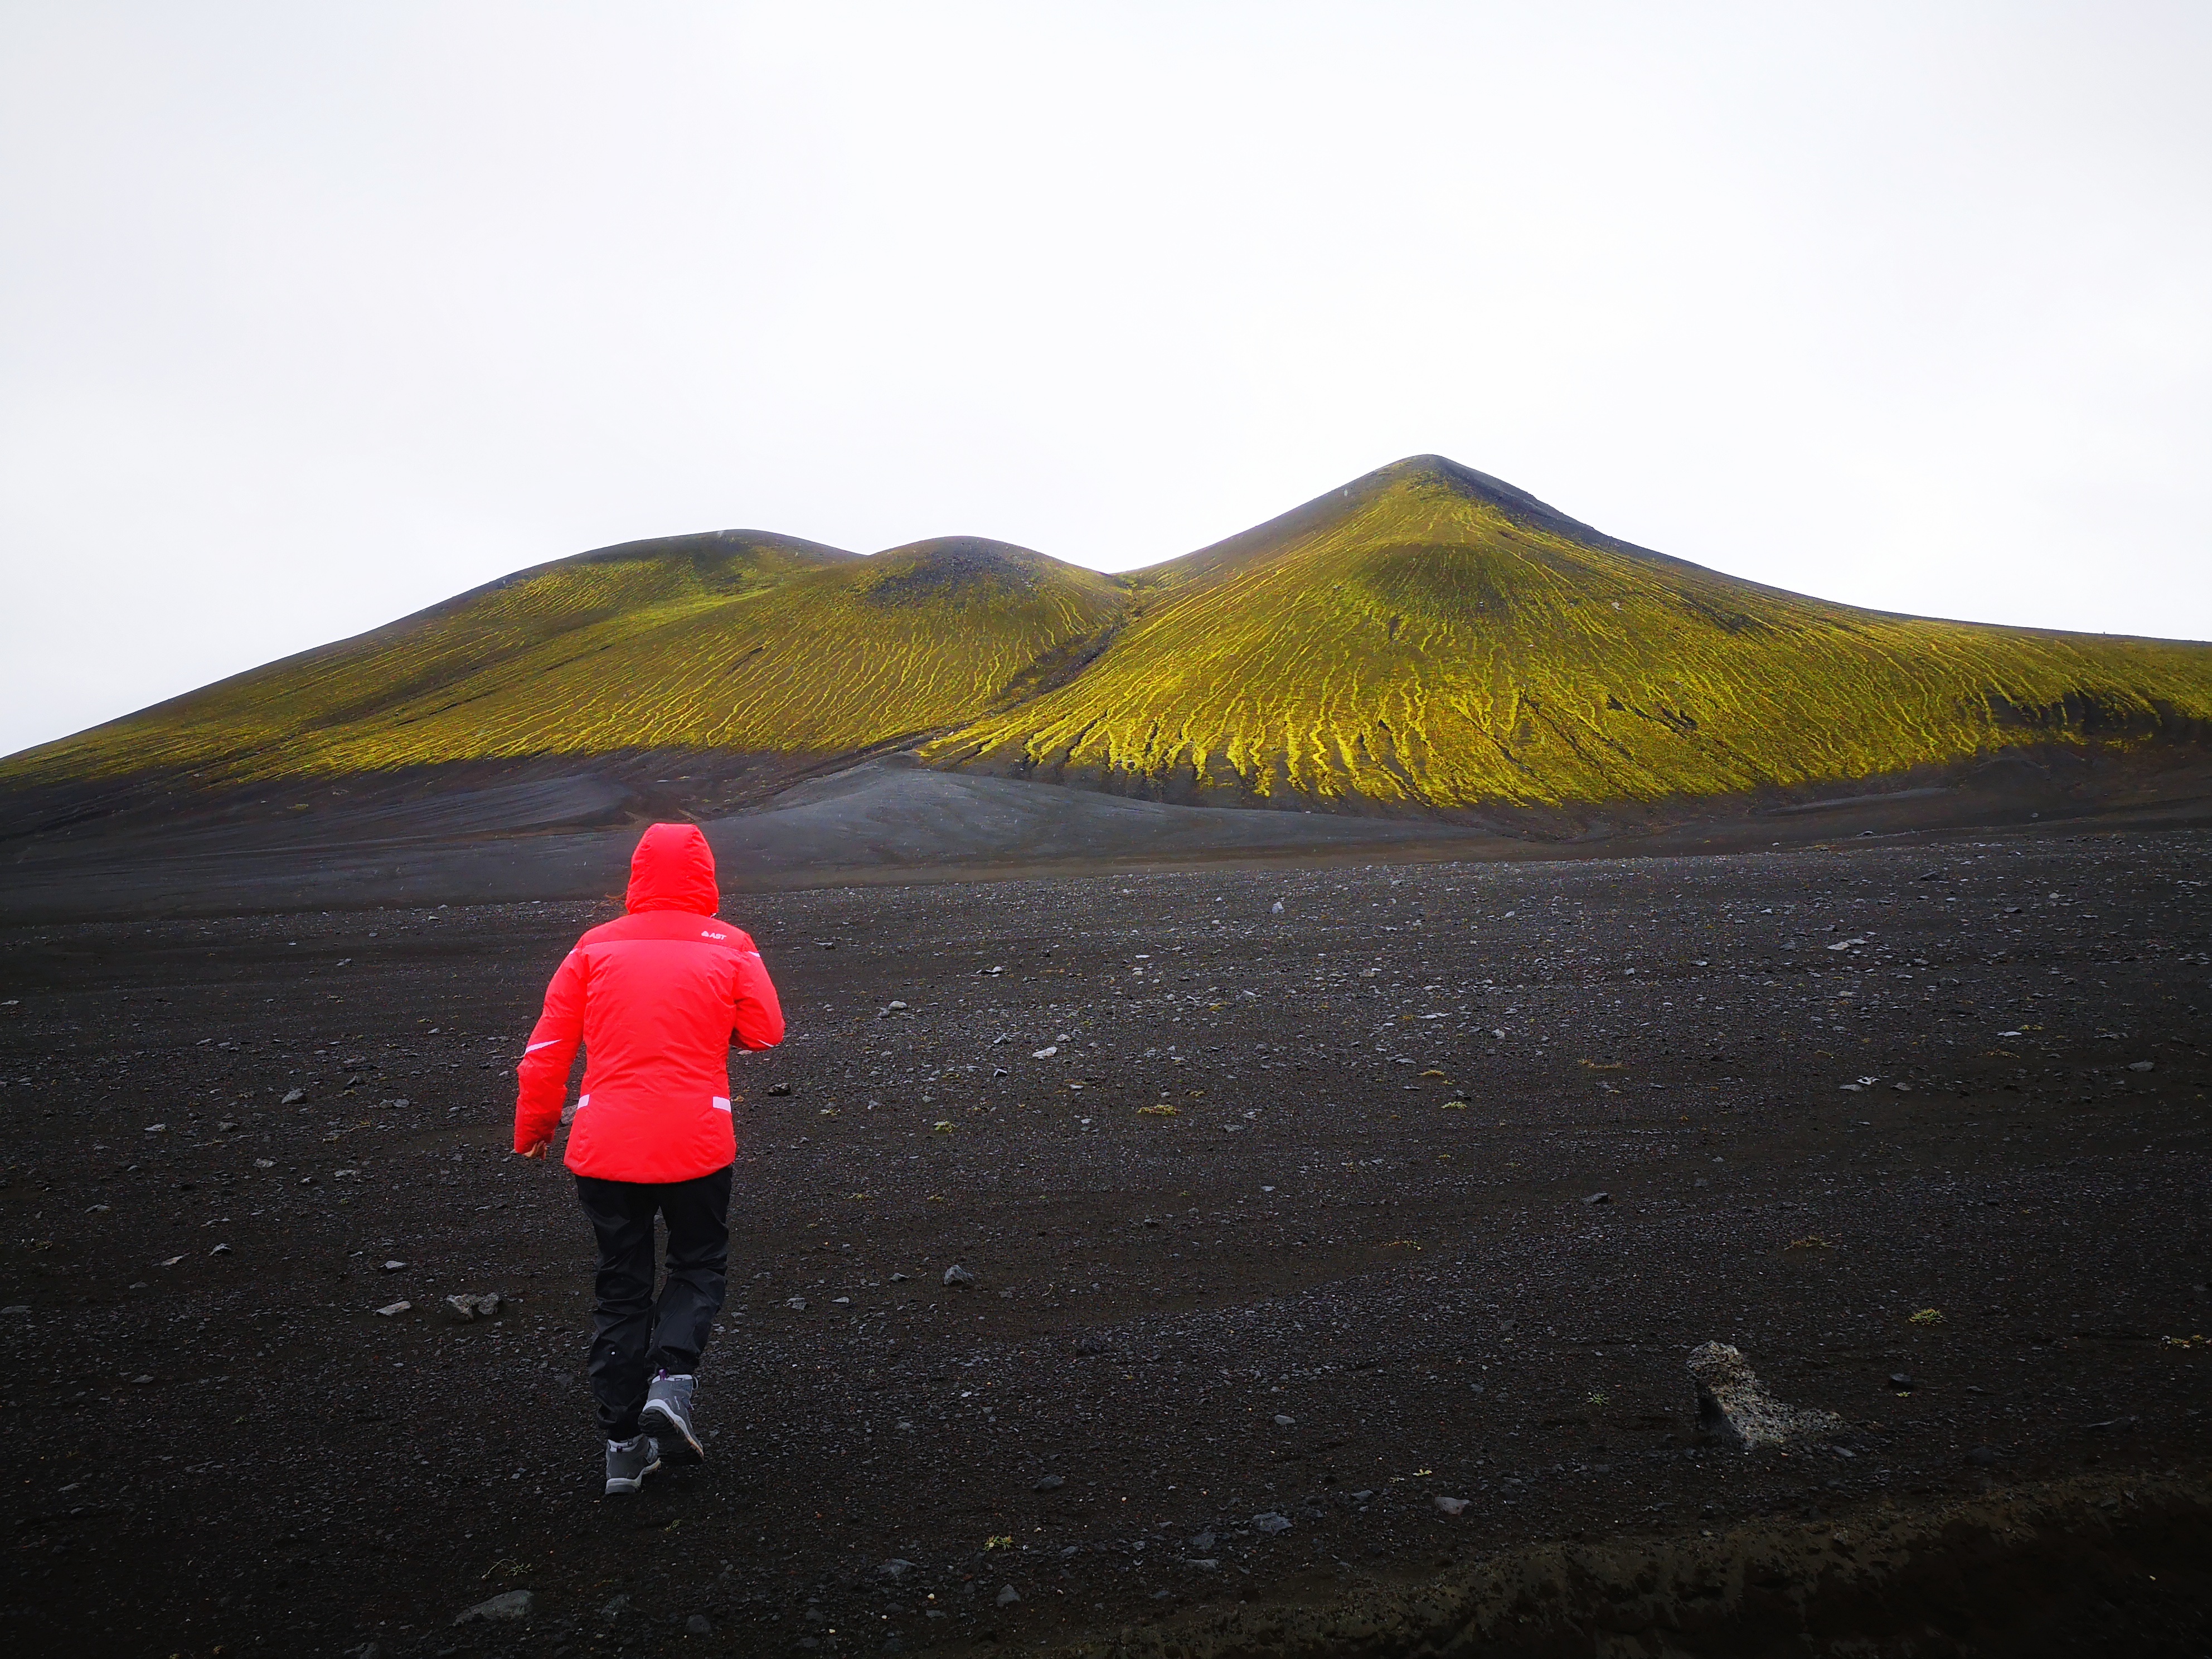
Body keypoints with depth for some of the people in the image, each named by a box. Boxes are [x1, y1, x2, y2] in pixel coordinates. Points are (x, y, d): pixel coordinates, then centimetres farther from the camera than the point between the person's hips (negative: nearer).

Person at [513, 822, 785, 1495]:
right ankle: (670, 1379, -4)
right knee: (699, 1265, 19)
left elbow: (547, 1048, 4)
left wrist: (533, 1127, 15)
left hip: (603, 1145, 2)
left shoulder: (595, 948, 3)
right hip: (696, 1142, -2)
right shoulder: (730, 948, -1)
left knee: (620, 1285, 14)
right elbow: (766, 1032, -1)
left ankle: (623, 1443, 18)